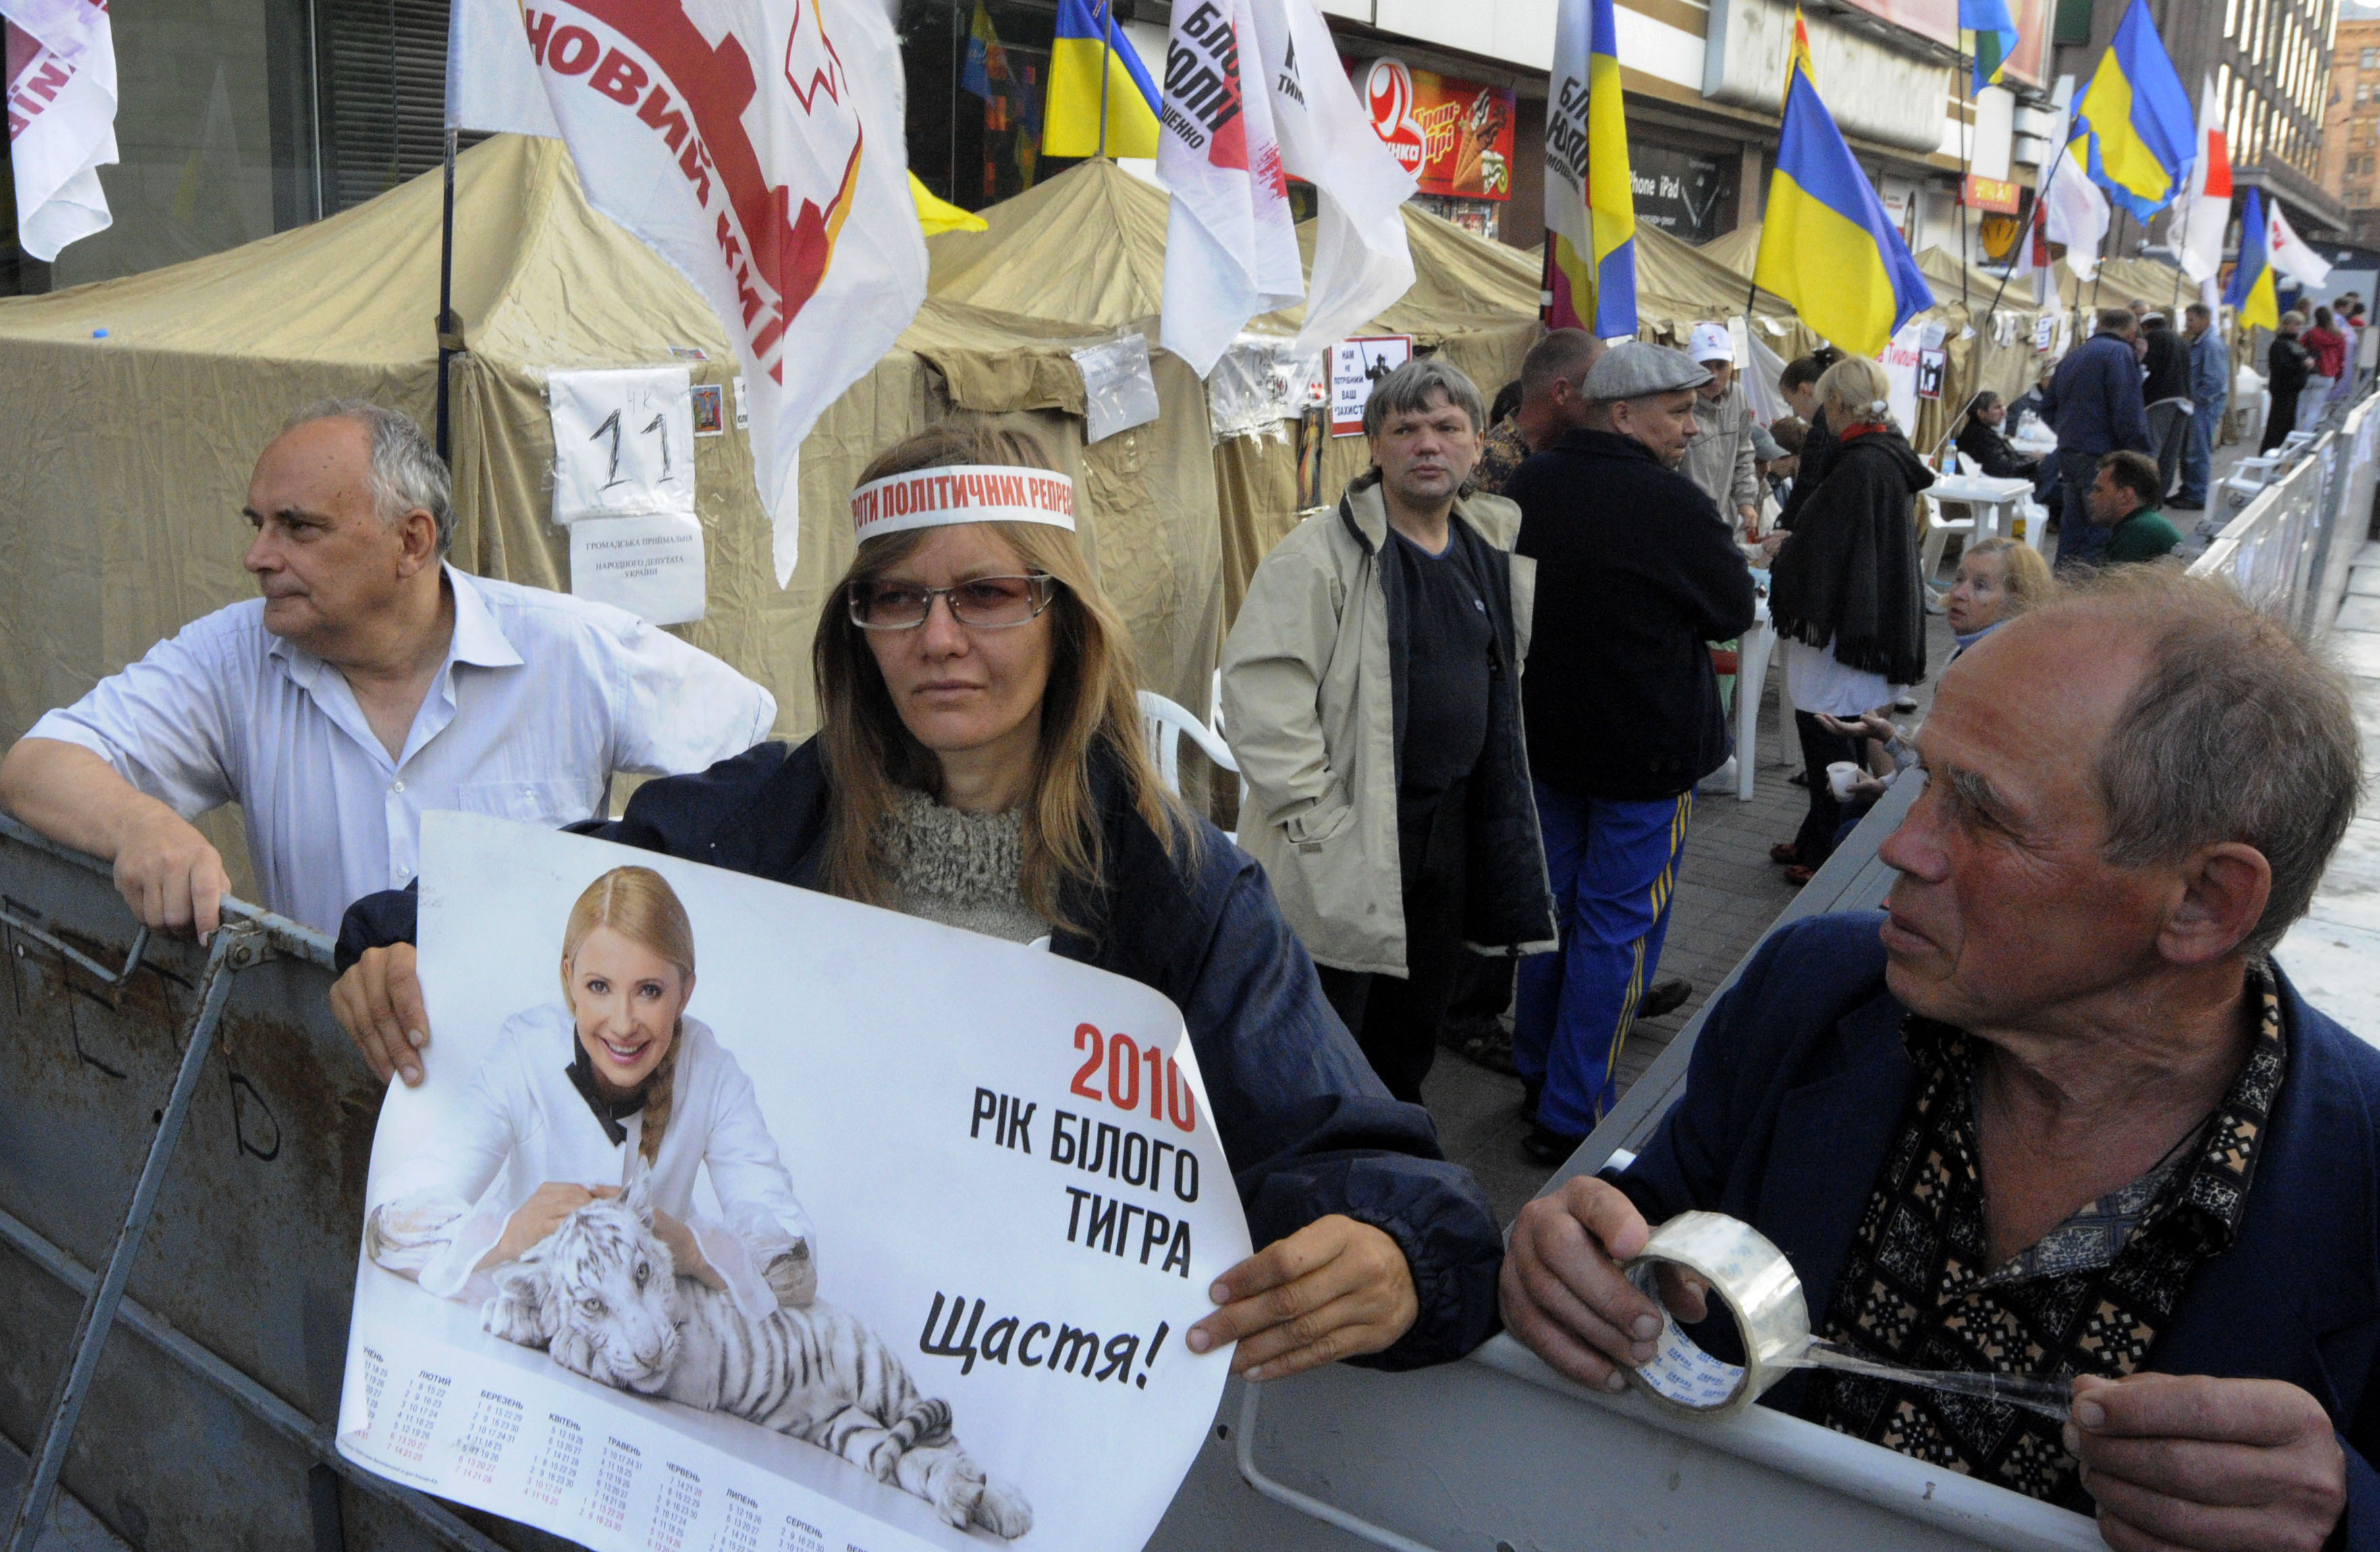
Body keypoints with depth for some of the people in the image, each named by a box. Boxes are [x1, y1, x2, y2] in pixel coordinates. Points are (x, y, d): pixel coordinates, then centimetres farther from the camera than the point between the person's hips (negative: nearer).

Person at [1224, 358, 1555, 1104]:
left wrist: (1498, 810, 18)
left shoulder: (1490, 551, 9)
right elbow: (1259, 686, -20)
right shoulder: (1322, 553, -15)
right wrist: (1310, 815, -21)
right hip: (1341, 854, -7)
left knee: (1414, 1022, 22)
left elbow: (1505, 676, 24)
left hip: (1451, 836, 7)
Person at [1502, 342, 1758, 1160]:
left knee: (1553, 900, 19)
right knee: (1618, 923, 3)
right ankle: (1573, 1115, 9)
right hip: (1648, 747, -7)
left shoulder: (1532, 484, -1)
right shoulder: (1670, 502, -21)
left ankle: (1537, 1073, 34)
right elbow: (1734, 611, -9)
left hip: (1546, 732, 7)